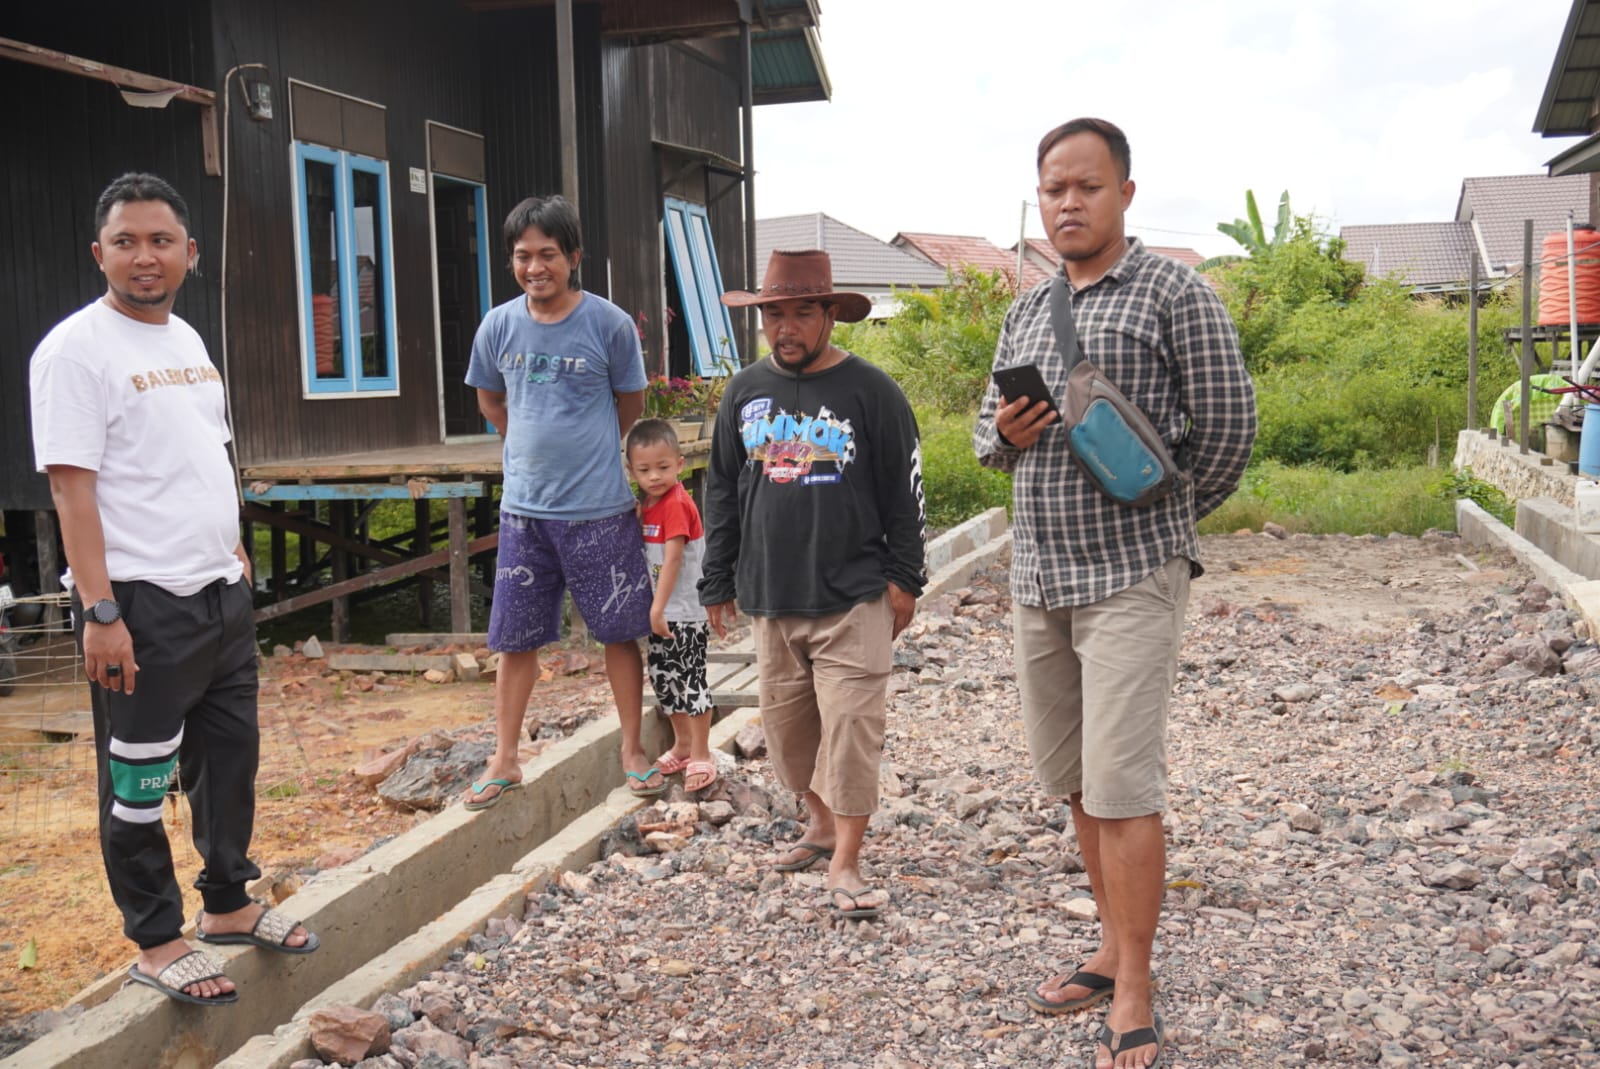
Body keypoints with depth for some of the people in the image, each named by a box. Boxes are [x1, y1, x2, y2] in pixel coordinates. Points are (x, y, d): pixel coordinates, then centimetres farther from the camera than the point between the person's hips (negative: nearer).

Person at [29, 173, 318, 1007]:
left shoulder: (186, 340, 13)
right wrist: (99, 611, -22)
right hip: (141, 607, -8)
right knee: (138, 783, 4)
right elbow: (71, 486, -17)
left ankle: (228, 905, 34)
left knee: (230, 756, 18)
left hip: (222, 593, 8)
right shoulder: (76, 350, -12)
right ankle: (156, 944, 18)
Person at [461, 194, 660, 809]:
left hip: (599, 509, -2)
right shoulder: (498, 326, 0)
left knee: (620, 632, 7)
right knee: (515, 639, 8)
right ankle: (505, 762, 20)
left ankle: (633, 751, 22)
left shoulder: (610, 325, -8)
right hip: (524, 509, 3)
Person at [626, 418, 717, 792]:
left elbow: (672, 558, -24)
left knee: (691, 680, -2)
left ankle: (701, 755, 8)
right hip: (662, 612, 9)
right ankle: (682, 745, 31)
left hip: (684, 612, -9)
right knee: (663, 677, 16)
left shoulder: (676, 504, -18)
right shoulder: (648, 504, 8)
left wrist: (658, 608, -27)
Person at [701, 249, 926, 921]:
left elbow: (904, 493, 0)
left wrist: (903, 580, -2)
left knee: (851, 725, -6)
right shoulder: (745, 392, 9)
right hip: (770, 596, 5)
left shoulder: (869, 390, -3)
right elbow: (722, 493, 14)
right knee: (786, 720, 12)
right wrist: (718, 584, 12)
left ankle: (845, 864, 1)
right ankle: (821, 824, 33)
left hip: (852, 598, -4)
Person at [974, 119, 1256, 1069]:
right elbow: (987, 428, 20)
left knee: (1122, 787, -8)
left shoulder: (1174, 293, -6)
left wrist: (1165, 519, 6)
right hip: (1038, 577, 7)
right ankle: (1115, 950, 29)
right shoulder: (1027, 311, 14)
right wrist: (1005, 434, -3)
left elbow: (1228, 427, -5)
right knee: (1074, 779, 14)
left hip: (1132, 578, -7)